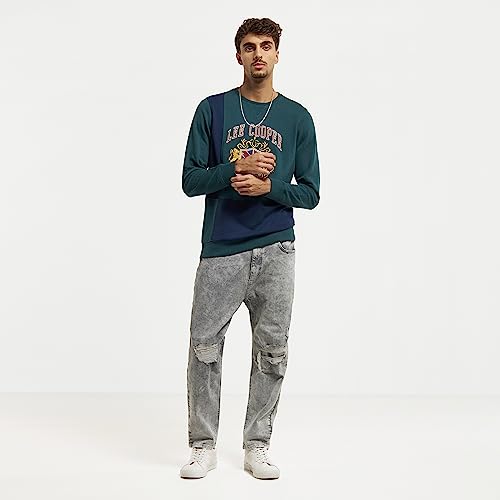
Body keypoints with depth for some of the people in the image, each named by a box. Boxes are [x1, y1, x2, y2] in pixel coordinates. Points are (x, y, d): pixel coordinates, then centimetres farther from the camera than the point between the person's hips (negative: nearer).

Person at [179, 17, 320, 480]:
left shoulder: (298, 117, 8)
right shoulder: (213, 109, 6)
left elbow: (310, 193, 6)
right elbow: (191, 180, 2)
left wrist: (269, 186, -12)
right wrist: (237, 168, -13)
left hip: (276, 251, 1)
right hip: (221, 251, -1)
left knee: (272, 353, 5)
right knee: (205, 348, 1)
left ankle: (257, 446, 20)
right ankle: (204, 446, 17)